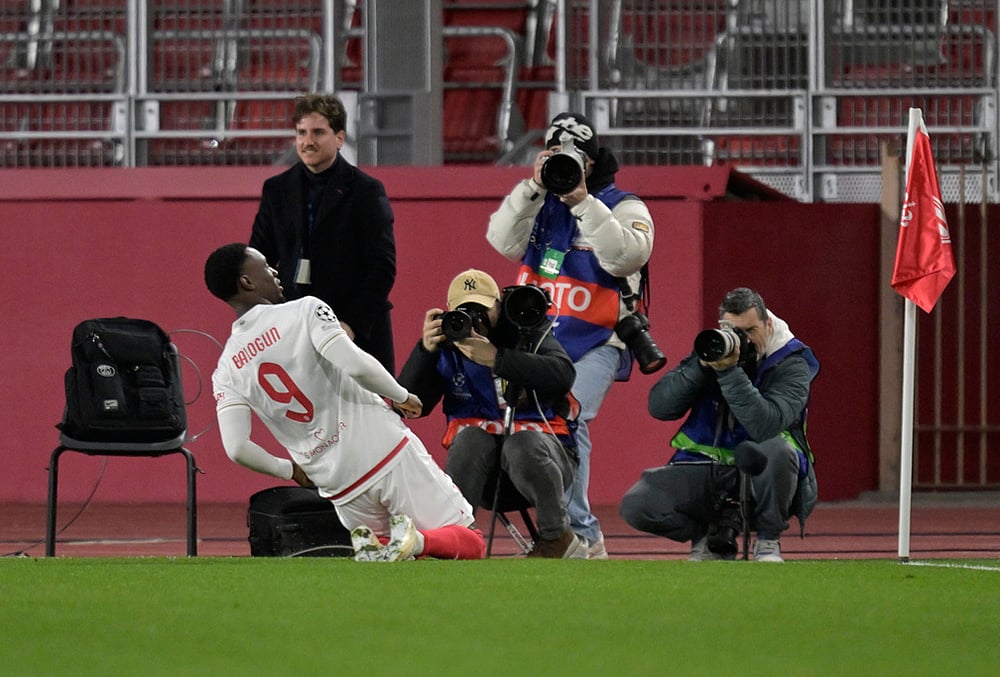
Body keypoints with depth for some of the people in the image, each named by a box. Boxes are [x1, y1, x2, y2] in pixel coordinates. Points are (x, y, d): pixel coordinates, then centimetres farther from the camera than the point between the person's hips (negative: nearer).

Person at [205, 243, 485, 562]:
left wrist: (289, 469, 11)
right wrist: (401, 396, -3)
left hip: (340, 488, 4)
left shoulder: (226, 371, 4)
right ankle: (417, 541, -25)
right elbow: (355, 365, -21)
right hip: (388, 451, -4)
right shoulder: (305, 311, -7)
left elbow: (236, 448, -7)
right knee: (471, 544, 5)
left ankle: (367, 547, -8)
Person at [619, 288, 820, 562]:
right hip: (705, 473, 4)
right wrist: (701, 366, -16)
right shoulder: (712, 348, 6)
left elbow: (765, 426, -26)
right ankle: (712, 538, 8)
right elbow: (659, 407, -4)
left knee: (774, 449, -39)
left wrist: (730, 372, -30)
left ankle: (768, 542, -12)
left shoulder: (791, 364, -7)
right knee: (636, 506, -20)